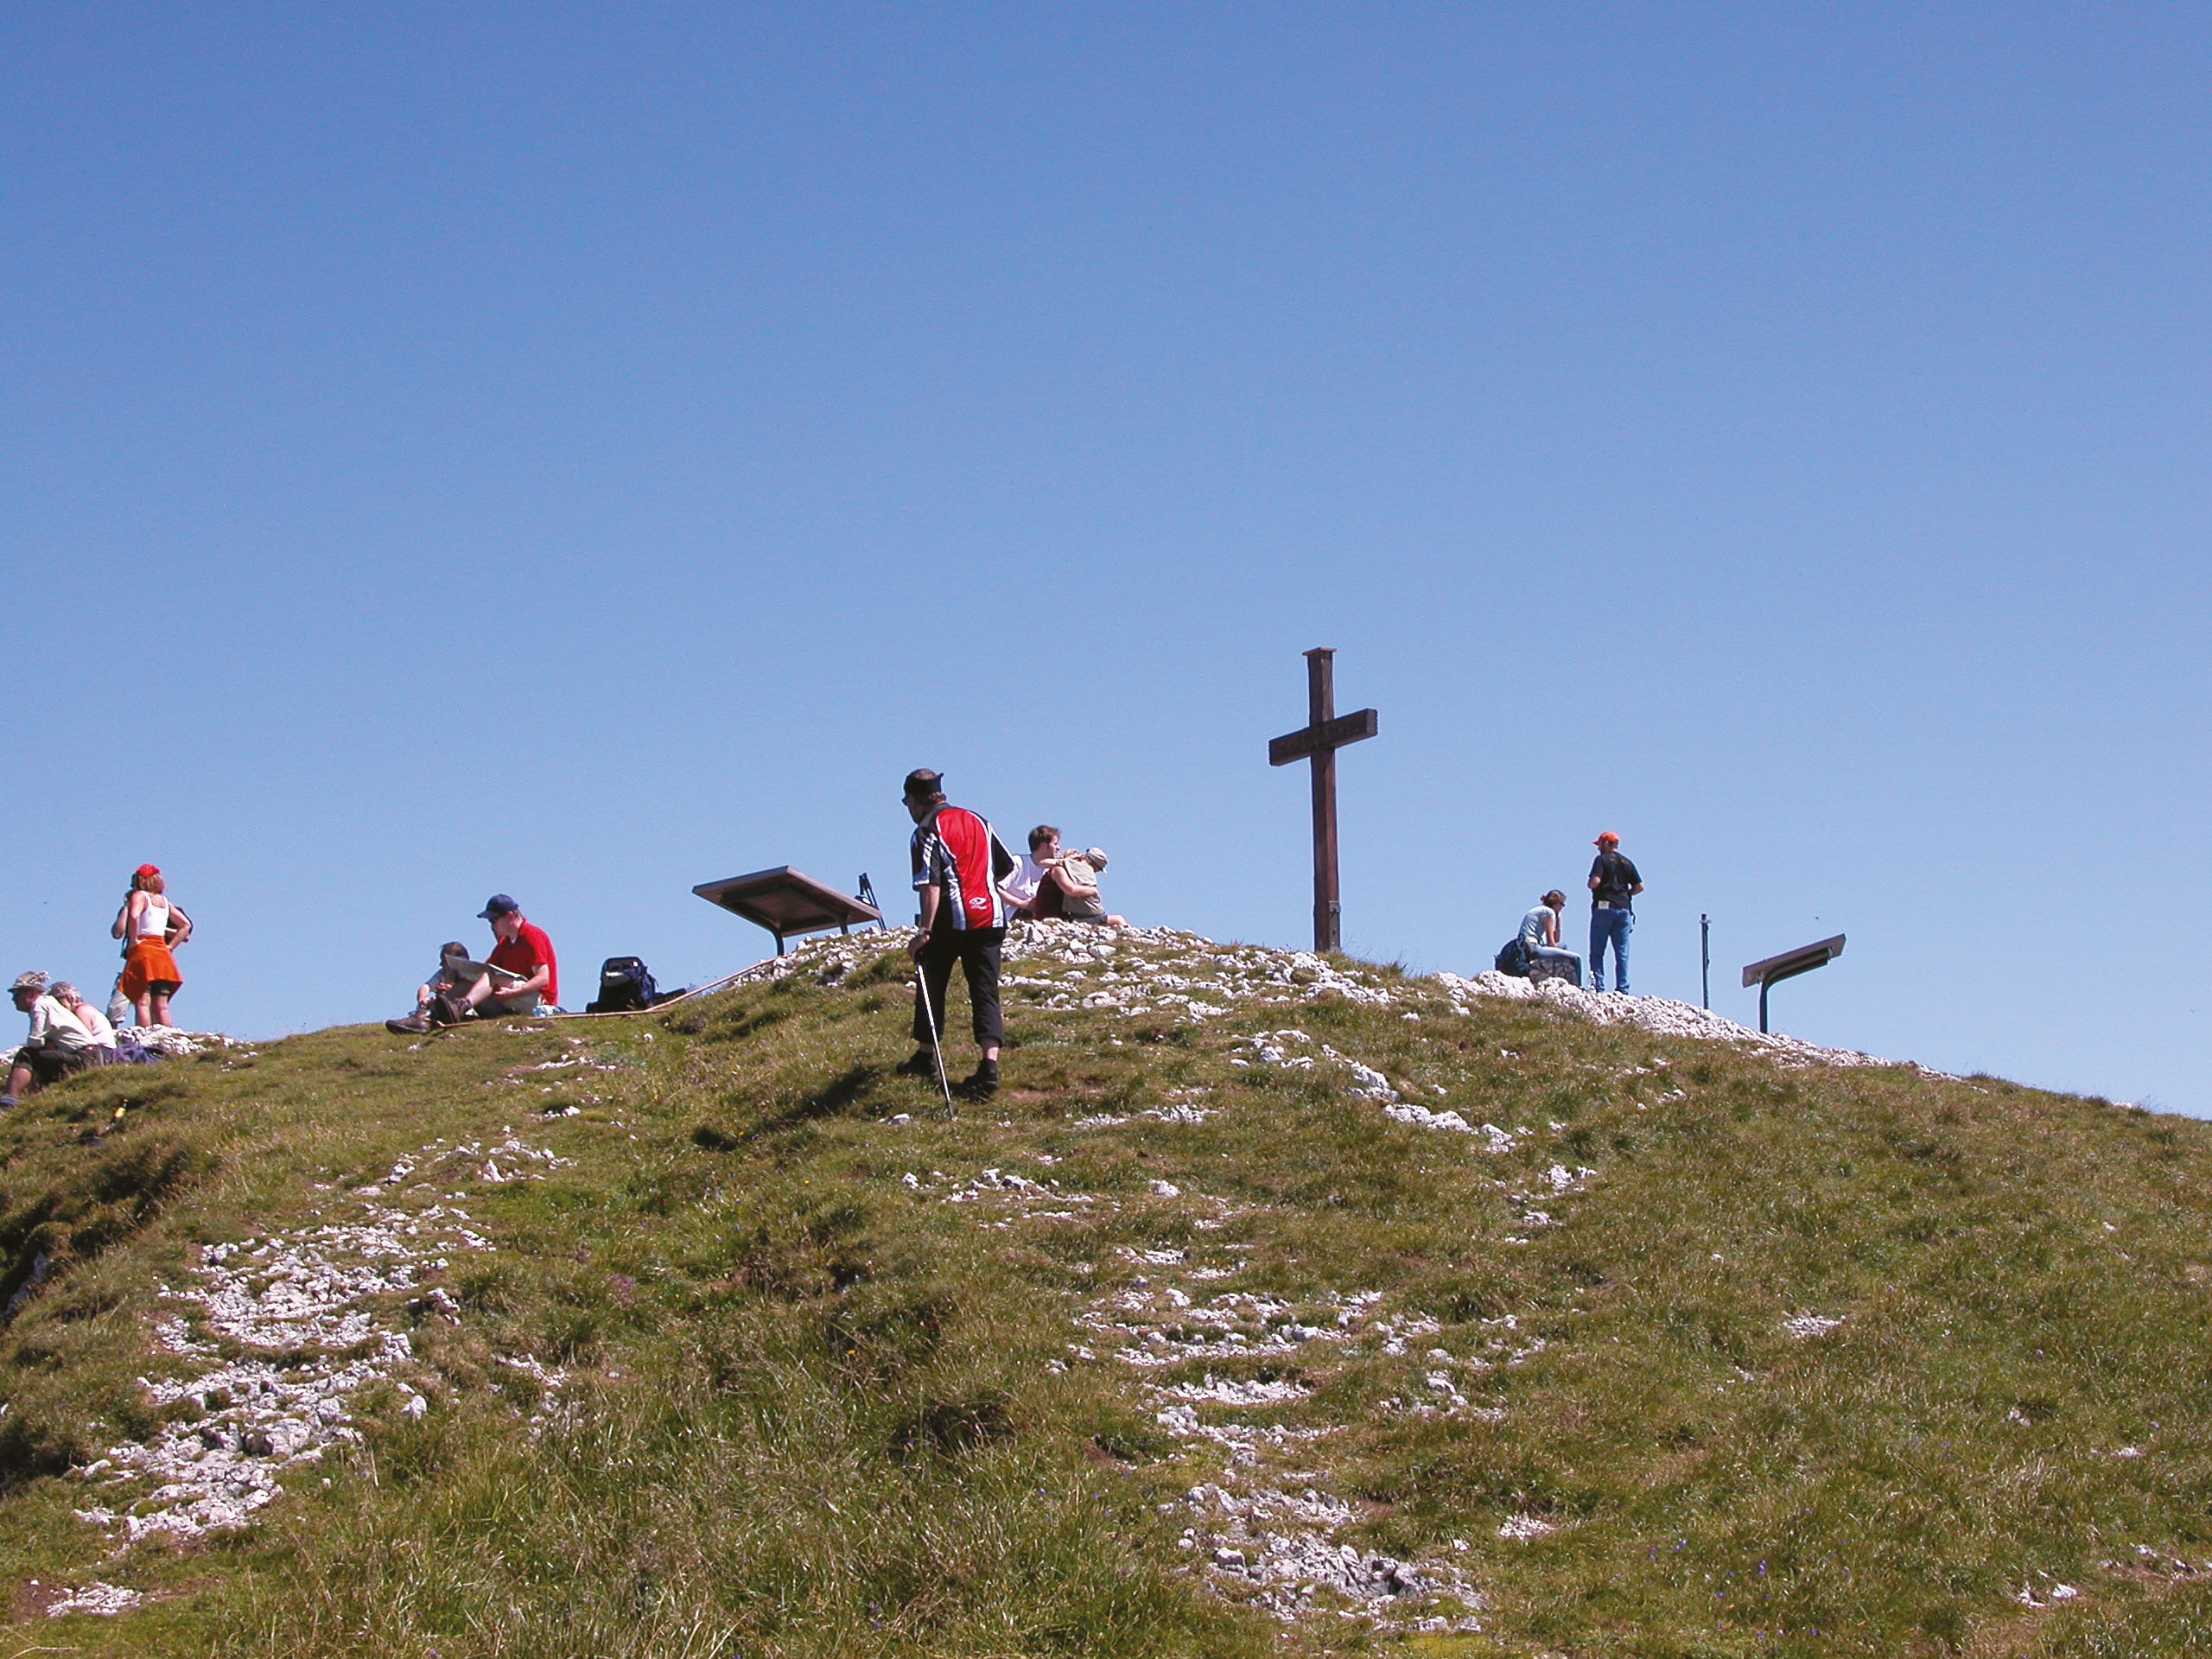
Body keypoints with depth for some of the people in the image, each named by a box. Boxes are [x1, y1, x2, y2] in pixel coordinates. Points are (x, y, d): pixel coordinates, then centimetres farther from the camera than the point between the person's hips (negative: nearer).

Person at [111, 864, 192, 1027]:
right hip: (163, 955, 6)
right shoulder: (165, 901, 17)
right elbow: (186, 925, 20)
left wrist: (133, 940, -13)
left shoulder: (139, 896, -1)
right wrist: (170, 946, 16)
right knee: (161, 1006, 6)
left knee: (142, 1003, -10)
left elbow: (134, 916, -23)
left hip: (142, 952, -6)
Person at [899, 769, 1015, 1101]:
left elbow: (931, 885, -17)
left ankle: (926, 1056, 25)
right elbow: (1006, 866, 21)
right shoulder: (977, 821, 14)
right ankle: (989, 1065, -14)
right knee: (985, 992, 1)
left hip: (950, 920, -5)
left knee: (932, 986, 14)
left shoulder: (927, 831, -6)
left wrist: (924, 931, -21)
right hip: (990, 917, 5)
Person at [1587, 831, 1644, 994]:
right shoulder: (1627, 863, 14)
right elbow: (1640, 886, 8)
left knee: (1597, 951, -1)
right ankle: (1622, 989, -3)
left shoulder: (1602, 860, -2)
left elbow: (1595, 881, -15)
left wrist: (1590, 885, 6)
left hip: (1604, 907, -5)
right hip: (1623, 909, 5)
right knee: (1622, 952, 4)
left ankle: (1598, 986, -11)